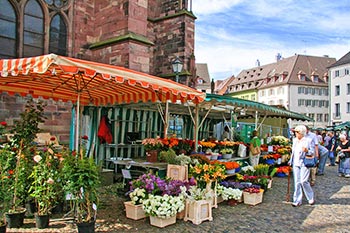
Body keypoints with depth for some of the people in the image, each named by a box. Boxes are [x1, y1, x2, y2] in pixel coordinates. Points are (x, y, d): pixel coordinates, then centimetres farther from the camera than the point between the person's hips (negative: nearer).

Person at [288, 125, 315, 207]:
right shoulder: (294, 140, 13)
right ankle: (297, 201, 12)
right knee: (297, 182, 4)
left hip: (304, 163, -5)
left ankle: (310, 198, 13)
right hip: (296, 163, 5)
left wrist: (307, 151, -21)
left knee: (303, 181, -11)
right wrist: (290, 161, 20)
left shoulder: (307, 141, -4)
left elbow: (312, 152, -2)